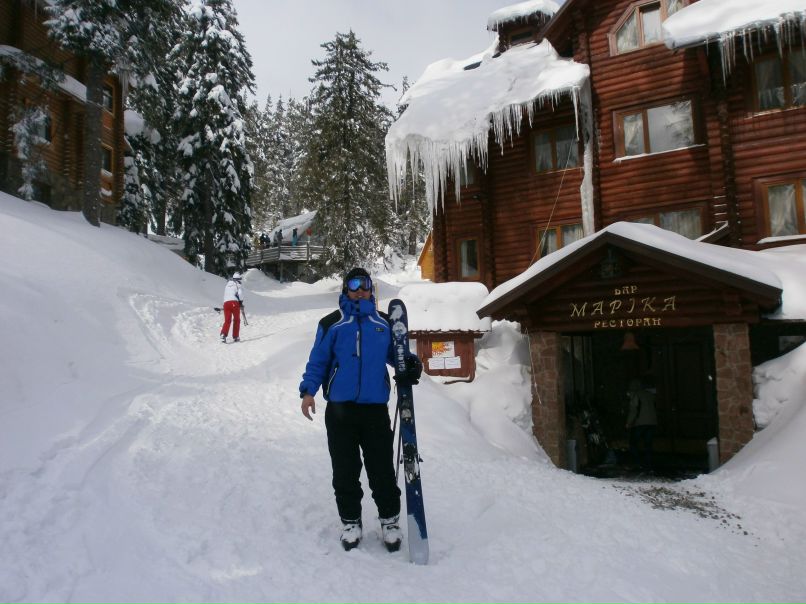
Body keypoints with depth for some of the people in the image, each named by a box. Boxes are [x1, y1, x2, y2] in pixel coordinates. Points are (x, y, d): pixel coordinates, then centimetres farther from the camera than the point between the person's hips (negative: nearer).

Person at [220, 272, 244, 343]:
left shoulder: (227, 284, 25)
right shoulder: (237, 284, 6)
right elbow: (240, 293, -9)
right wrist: (241, 302, 4)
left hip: (226, 302, 4)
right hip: (234, 303, -4)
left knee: (227, 320, 0)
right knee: (236, 320, 10)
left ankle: (223, 334, -23)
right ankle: (235, 337, 11)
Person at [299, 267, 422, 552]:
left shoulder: (384, 323, 10)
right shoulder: (331, 324, 4)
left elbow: (395, 354, 16)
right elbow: (317, 362, 4)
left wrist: (412, 363, -5)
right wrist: (308, 390, -9)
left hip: (376, 409, 1)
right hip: (340, 410, -1)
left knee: (382, 470, 6)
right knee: (345, 472, 9)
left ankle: (390, 521, 24)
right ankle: (350, 521, 27)